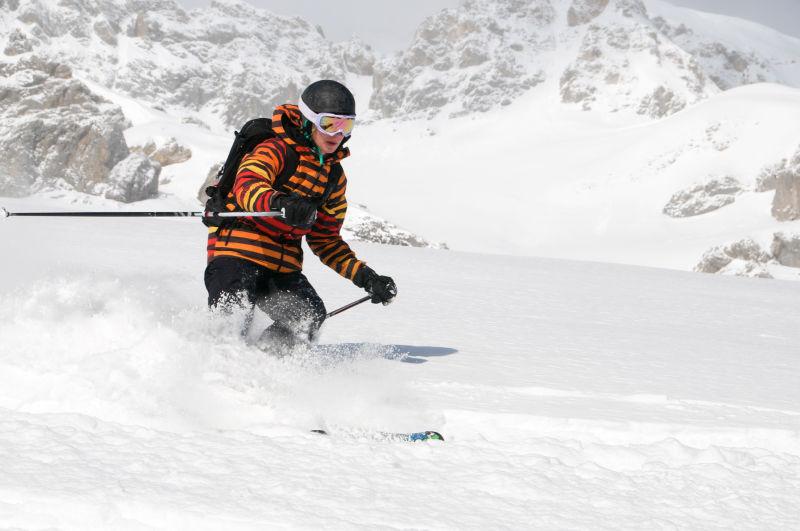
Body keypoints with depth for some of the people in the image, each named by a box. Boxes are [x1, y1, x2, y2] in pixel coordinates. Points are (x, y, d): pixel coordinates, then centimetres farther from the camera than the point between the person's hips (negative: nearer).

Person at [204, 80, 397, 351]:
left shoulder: (335, 176, 17)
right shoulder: (277, 150, -6)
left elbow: (326, 240, 23)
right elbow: (246, 185, -27)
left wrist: (366, 277, 12)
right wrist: (280, 203, -50)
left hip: (284, 267, 6)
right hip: (238, 250, -6)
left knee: (310, 317, -21)